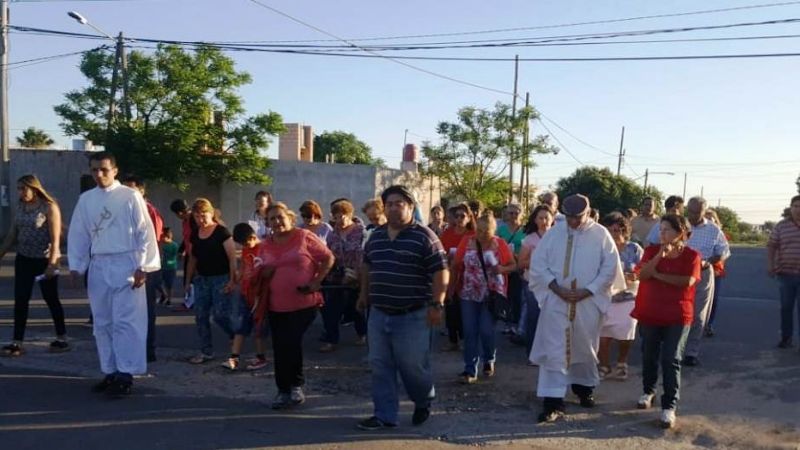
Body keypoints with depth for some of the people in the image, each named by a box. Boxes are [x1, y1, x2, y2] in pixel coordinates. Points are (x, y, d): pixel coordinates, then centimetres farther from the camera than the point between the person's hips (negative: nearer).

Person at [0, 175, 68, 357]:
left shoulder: (49, 207, -12)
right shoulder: (20, 207, 7)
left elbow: (55, 238, -16)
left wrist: (52, 263, -21)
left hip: (44, 260, -6)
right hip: (24, 259, 6)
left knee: (51, 298, 5)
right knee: (20, 300, 1)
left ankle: (62, 338, 19)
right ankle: (17, 342, 5)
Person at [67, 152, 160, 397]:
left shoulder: (130, 196, -3)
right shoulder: (85, 199, 9)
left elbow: (145, 232, -5)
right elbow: (78, 235, 12)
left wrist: (143, 266, -10)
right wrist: (76, 266, 5)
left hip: (126, 264, -5)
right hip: (98, 266, 5)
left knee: (125, 321, -7)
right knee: (102, 323, 9)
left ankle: (126, 375, -2)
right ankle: (110, 372, 19)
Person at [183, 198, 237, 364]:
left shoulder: (222, 232, -11)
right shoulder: (195, 235, 7)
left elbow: (232, 257, -14)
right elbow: (192, 259, 16)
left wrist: (232, 280, -18)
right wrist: (188, 281, 16)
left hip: (220, 278, -6)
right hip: (202, 279, 6)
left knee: (219, 315, -9)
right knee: (201, 316, 6)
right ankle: (206, 351, 15)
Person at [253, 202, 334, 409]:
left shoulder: (304, 237, -6)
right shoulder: (266, 245, 8)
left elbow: (328, 258, -2)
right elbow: (261, 274, 17)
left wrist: (317, 282, -11)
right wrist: (264, 273, -6)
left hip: (304, 303, -5)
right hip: (276, 306, 5)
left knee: (292, 342, -10)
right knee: (280, 348, 8)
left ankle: (296, 385, 13)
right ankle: (283, 390, 23)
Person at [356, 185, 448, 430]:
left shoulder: (424, 236, -9)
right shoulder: (376, 235, 9)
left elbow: (440, 271, -11)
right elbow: (367, 265, 24)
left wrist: (436, 304, -17)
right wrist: (364, 293, 23)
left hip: (412, 316, -5)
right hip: (378, 314, 6)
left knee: (413, 366, 3)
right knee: (380, 367, 8)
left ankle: (424, 401, 32)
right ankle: (384, 415, 18)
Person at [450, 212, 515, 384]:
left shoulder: (500, 244, -5)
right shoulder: (466, 242, -2)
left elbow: (513, 265, 1)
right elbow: (455, 265, 5)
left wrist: (501, 269, -19)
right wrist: (452, 286, 2)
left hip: (491, 294, -2)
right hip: (469, 294, 2)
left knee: (487, 331, -1)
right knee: (470, 332, 1)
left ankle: (489, 361, 27)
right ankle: (470, 370, 7)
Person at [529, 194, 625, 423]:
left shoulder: (601, 235, -3)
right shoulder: (553, 233, -1)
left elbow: (610, 268, -4)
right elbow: (538, 264, -1)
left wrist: (587, 291, -13)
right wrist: (557, 288, -13)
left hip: (588, 302, 0)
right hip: (556, 301, 0)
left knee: (584, 348, 16)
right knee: (554, 351, -5)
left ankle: (584, 387, 41)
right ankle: (553, 402, -3)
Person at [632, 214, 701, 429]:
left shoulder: (692, 256, -5)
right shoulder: (652, 250, 1)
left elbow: (688, 281, -19)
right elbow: (642, 274, -13)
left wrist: (658, 275, -13)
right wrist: (660, 255, -23)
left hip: (677, 316, -3)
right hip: (649, 313, 3)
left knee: (671, 360, -5)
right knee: (649, 356, 15)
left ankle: (669, 406, 0)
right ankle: (648, 391, 37)